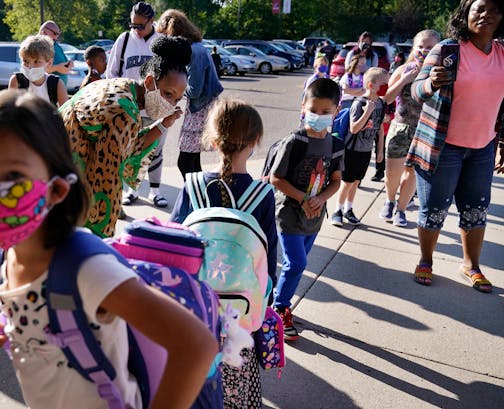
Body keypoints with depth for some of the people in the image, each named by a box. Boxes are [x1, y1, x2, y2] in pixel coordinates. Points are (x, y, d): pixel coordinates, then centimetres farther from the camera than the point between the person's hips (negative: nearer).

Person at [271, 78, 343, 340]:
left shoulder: (334, 144, 0)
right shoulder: (294, 142, -16)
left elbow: (335, 180, 5)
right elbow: (275, 178, -15)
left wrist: (320, 199, -14)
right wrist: (303, 199, -19)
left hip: (315, 216, 6)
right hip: (289, 213, -5)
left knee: (296, 263, 16)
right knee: (296, 263, -7)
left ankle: (281, 302, 34)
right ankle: (279, 309, 12)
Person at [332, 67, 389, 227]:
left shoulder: (381, 103, 1)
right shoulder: (359, 103, -20)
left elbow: (380, 128, 10)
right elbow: (354, 129, -26)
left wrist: (380, 149, 11)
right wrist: (368, 111, -32)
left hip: (367, 150, 6)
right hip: (353, 149, -6)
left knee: (356, 181, 15)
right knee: (347, 182, 3)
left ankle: (348, 209, 29)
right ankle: (338, 211, 19)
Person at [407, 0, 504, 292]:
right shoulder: (447, 49, -9)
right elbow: (417, 91, -13)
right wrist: (431, 83, -37)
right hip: (443, 146, -4)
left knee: (476, 210, 11)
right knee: (434, 209, 4)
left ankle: (471, 265, 29)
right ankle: (426, 262, 24)